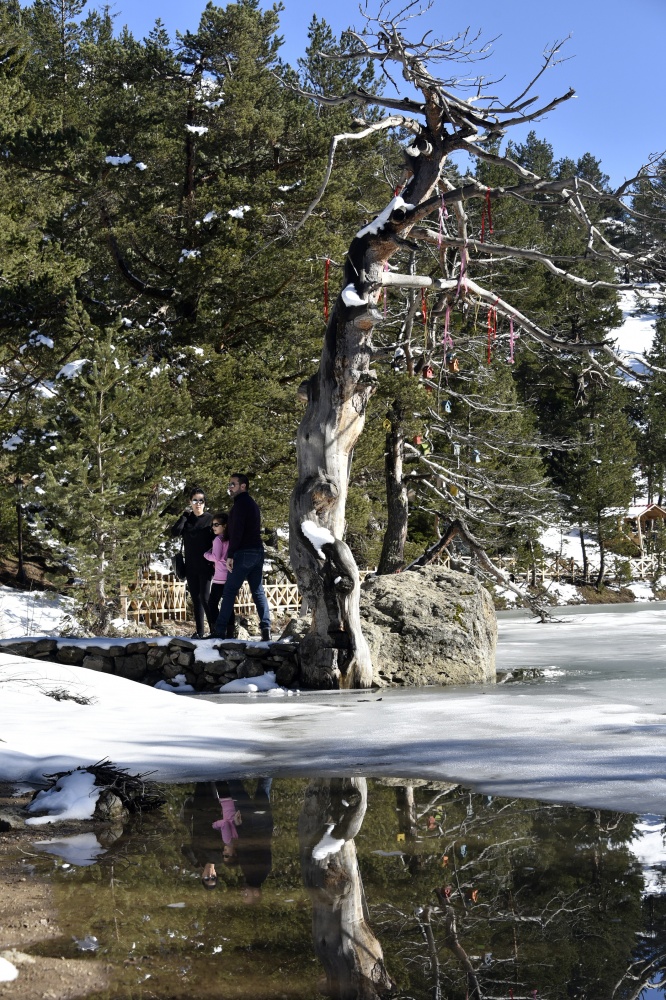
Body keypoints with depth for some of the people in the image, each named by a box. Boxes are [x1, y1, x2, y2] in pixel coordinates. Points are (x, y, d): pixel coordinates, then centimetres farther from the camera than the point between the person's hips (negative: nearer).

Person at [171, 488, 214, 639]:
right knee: (196, 599, 6)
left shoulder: (210, 519, -1)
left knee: (205, 597, -11)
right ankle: (199, 632, 10)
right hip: (190, 567, 4)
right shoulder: (186, 520, 9)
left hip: (205, 566, -4)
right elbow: (174, 533, -6)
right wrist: (184, 515, -7)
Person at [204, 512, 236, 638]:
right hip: (231, 576, 7)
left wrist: (206, 554, 2)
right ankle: (230, 633, 7)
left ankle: (215, 631, -8)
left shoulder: (218, 539, -9)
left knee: (212, 604, -1)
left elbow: (216, 557, -15)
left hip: (220, 578, -7)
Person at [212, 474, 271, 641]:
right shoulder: (252, 504, 20)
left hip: (244, 552, -9)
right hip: (258, 552, 9)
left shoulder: (241, 504, -9)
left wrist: (230, 555, -18)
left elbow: (236, 531, -17)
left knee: (229, 592, -5)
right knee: (258, 591, 7)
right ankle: (266, 628, -3)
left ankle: (219, 630, -6)